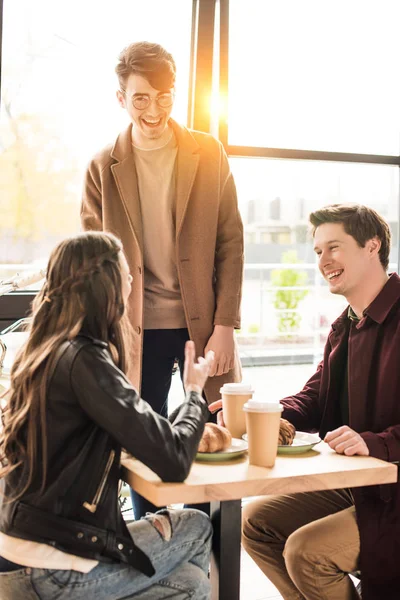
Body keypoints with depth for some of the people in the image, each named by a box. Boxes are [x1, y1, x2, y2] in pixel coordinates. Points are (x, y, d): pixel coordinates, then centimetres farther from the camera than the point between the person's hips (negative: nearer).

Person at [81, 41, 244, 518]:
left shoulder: (209, 155, 3)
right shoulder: (103, 167, 3)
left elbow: (230, 244, 2)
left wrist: (224, 326, -5)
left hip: (203, 323, 0)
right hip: (138, 331, 0)